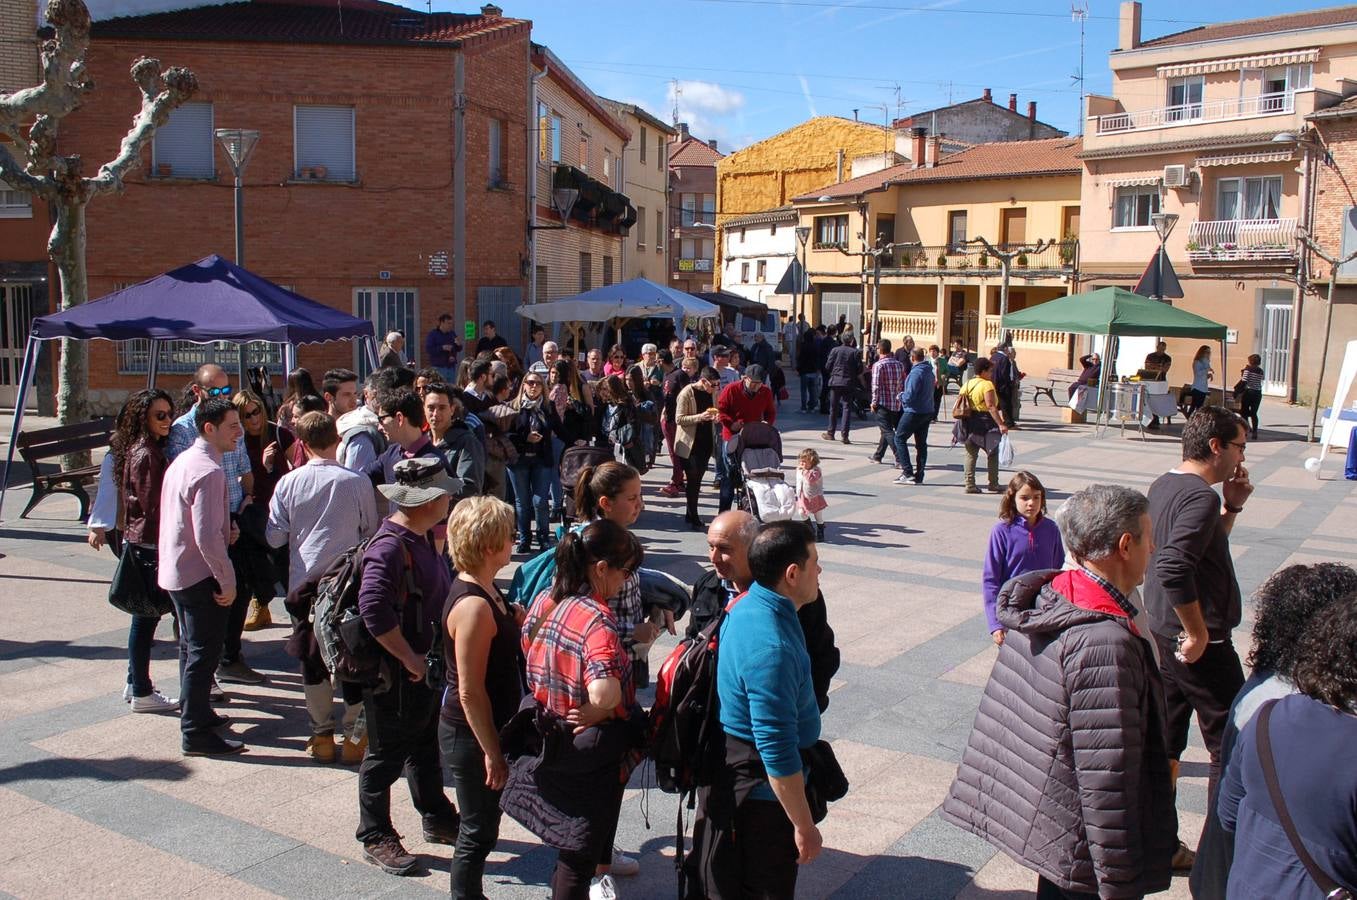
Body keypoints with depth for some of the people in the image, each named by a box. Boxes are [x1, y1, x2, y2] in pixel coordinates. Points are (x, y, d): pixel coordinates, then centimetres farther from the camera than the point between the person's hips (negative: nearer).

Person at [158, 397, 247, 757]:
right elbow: (207, 537, -27)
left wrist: (226, 529, 7)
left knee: (191, 646, 22)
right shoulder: (208, 471, -22)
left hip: (174, 570, 10)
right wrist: (228, 581, -19)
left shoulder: (182, 461, 10)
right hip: (199, 574, -10)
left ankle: (194, 712, 37)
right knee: (204, 652, -1)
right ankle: (196, 733, 6)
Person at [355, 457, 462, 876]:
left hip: (428, 667, 9)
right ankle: (376, 837, 23)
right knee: (387, 756, 7)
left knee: (426, 748, 23)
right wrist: (409, 658, -27)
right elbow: (374, 609, -35)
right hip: (396, 675, -9)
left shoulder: (423, 537, 5)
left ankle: (438, 818, 39)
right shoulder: (389, 546, -26)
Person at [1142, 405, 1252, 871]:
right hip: (1201, 646, -10)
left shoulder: (1164, 485, 8)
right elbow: (1174, 568, -33)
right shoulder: (1199, 496, -22)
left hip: (1165, 635, 10)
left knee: (1164, 743, 15)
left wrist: (1231, 506, 8)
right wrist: (1198, 632, -23)